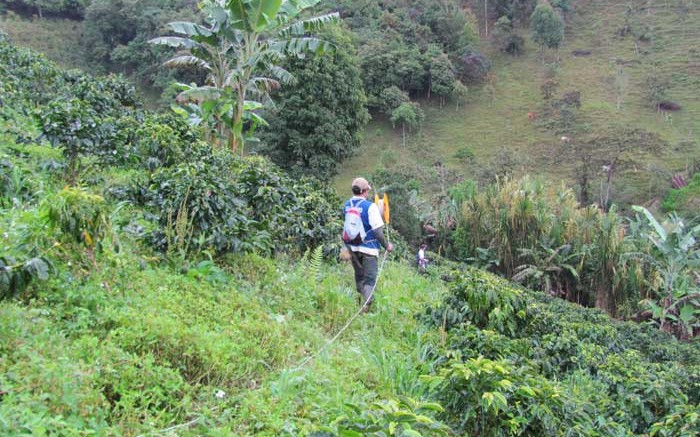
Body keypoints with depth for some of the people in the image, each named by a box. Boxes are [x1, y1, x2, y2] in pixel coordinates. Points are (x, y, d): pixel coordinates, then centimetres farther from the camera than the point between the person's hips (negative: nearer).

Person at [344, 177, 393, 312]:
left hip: (352, 247, 6)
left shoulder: (347, 205, 2)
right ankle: (366, 304, -15)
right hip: (368, 248, -6)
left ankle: (360, 302, 32)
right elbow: (377, 230, -17)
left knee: (359, 276, 21)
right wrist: (386, 245, -4)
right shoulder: (370, 206, -17)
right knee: (370, 279, -1)